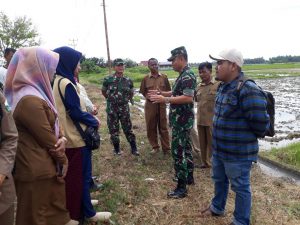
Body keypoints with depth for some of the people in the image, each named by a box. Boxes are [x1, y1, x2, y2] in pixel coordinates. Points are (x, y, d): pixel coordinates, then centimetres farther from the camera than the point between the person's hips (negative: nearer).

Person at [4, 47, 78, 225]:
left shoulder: (37, 93, 7)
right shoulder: (29, 100, -25)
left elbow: (53, 125, 10)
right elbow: (47, 139, -21)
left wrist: (62, 139, -10)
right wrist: (63, 160, -6)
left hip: (47, 164, 9)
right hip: (38, 169, -9)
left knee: (56, 203, 23)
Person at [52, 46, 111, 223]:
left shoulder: (58, 82, 9)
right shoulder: (66, 83, -21)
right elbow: (76, 113, -21)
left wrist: (89, 115, 8)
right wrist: (95, 121, -6)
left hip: (70, 137, 10)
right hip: (77, 138, -10)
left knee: (73, 175, 20)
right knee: (82, 175, 3)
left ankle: (77, 205, 36)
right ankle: (88, 213, 17)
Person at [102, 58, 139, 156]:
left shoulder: (128, 80, 1)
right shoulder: (108, 79, -7)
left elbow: (131, 93, 17)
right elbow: (103, 92, 8)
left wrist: (126, 100, 11)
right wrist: (111, 99, 11)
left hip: (124, 108, 1)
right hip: (112, 108, -1)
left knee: (128, 129, 6)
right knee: (113, 129, 8)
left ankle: (134, 148, 16)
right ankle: (116, 148, 23)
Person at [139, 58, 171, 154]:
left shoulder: (164, 77, 4)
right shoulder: (146, 78, 2)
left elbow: (168, 90, 9)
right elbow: (143, 92, 7)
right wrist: (149, 97, -7)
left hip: (162, 104, 0)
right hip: (150, 105, 0)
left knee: (163, 127, 6)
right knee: (151, 127, 7)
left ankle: (166, 148, 16)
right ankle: (155, 147, 23)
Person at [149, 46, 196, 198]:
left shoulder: (188, 76, -19)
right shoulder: (182, 75, 13)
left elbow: (188, 98, -28)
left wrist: (165, 99, -29)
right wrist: (160, 93, 13)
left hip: (182, 121, -10)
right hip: (182, 120, 10)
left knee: (178, 152, -6)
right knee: (185, 149, 19)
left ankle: (182, 187, 3)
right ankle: (189, 177, 33)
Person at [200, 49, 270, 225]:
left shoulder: (248, 90, -25)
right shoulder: (223, 87, 5)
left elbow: (261, 123, -25)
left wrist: (248, 137, -8)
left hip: (238, 153, -9)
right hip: (219, 149, 9)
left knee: (241, 188, 11)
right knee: (219, 180, 26)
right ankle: (217, 207, 49)